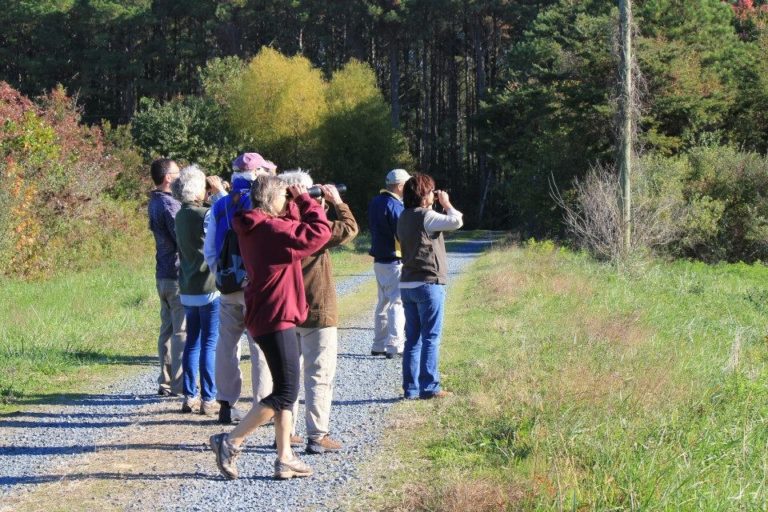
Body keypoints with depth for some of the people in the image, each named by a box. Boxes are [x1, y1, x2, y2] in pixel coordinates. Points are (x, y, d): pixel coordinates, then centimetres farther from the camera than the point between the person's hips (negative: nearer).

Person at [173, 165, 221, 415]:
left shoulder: (181, 216, 9)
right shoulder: (205, 214, -15)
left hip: (188, 290, 7)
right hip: (209, 289, -7)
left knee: (193, 342, 13)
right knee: (210, 344, -2)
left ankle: (190, 397, 15)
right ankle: (208, 399, -1)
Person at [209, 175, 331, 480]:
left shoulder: (252, 228, 11)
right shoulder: (272, 228, -18)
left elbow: (295, 233, 23)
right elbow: (319, 232, -18)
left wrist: (297, 206, 9)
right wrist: (305, 200, -6)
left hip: (265, 316, 10)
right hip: (275, 318, -10)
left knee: (286, 390, 13)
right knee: (285, 392, -7)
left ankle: (285, 458, 15)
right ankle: (230, 442, -4)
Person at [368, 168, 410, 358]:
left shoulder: (375, 202, 11)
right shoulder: (394, 205, -18)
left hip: (379, 262, 9)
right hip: (395, 262, -9)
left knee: (383, 303, 17)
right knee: (398, 303, -6)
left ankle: (379, 345, 21)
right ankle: (394, 346, -10)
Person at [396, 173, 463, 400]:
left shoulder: (404, 218, 12)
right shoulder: (426, 216, -13)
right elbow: (456, 221, -22)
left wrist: (434, 207, 16)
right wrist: (446, 204, -5)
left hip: (407, 285, 8)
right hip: (428, 284, -8)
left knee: (412, 338, 10)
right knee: (431, 338, -2)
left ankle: (411, 387, 11)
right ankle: (429, 387, -2)